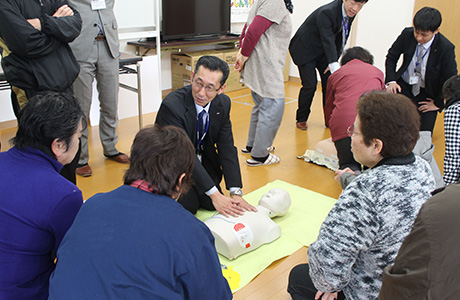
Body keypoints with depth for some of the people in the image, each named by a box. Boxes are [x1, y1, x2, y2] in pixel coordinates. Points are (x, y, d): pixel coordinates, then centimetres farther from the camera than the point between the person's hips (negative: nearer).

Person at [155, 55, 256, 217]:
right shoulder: (171, 105, -32)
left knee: (210, 204, -4)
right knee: (188, 205, -16)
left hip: (202, 160, 5)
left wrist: (236, 193, -20)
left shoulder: (223, 103, -14)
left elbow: (227, 148, -11)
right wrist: (215, 195, -34)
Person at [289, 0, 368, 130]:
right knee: (310, 85, -11)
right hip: (306, 49, -7)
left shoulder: (350, 13, -7)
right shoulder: (326, 13, -31)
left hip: (324, 50, 7)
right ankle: (301, 119, 9)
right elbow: (328, 40, -40)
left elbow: (341, 38, 2)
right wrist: (334, 66, -49)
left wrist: (334, 62, -4)